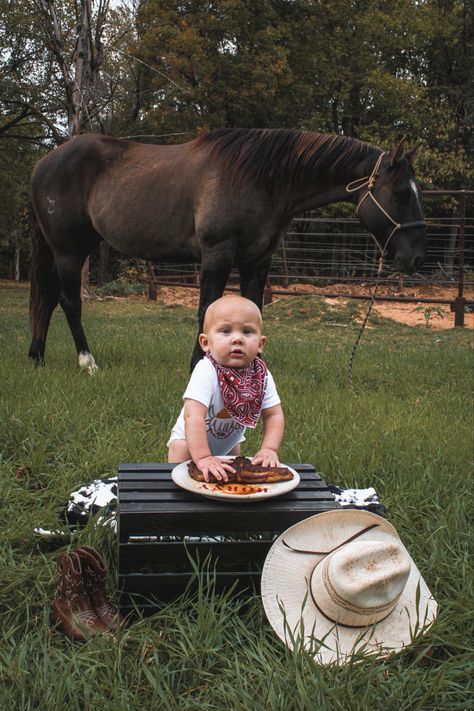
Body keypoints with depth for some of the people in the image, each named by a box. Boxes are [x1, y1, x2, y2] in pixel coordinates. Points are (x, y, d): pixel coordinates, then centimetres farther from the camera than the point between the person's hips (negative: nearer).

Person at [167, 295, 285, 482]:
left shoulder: (261, 375, -22)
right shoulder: (206, 372, -39)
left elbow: (274, 415, -17)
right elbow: (193, 416, -46)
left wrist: (269, 449, -33)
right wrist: (203, 458, -55)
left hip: (230, 442, 5)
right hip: (190, 441, -4)